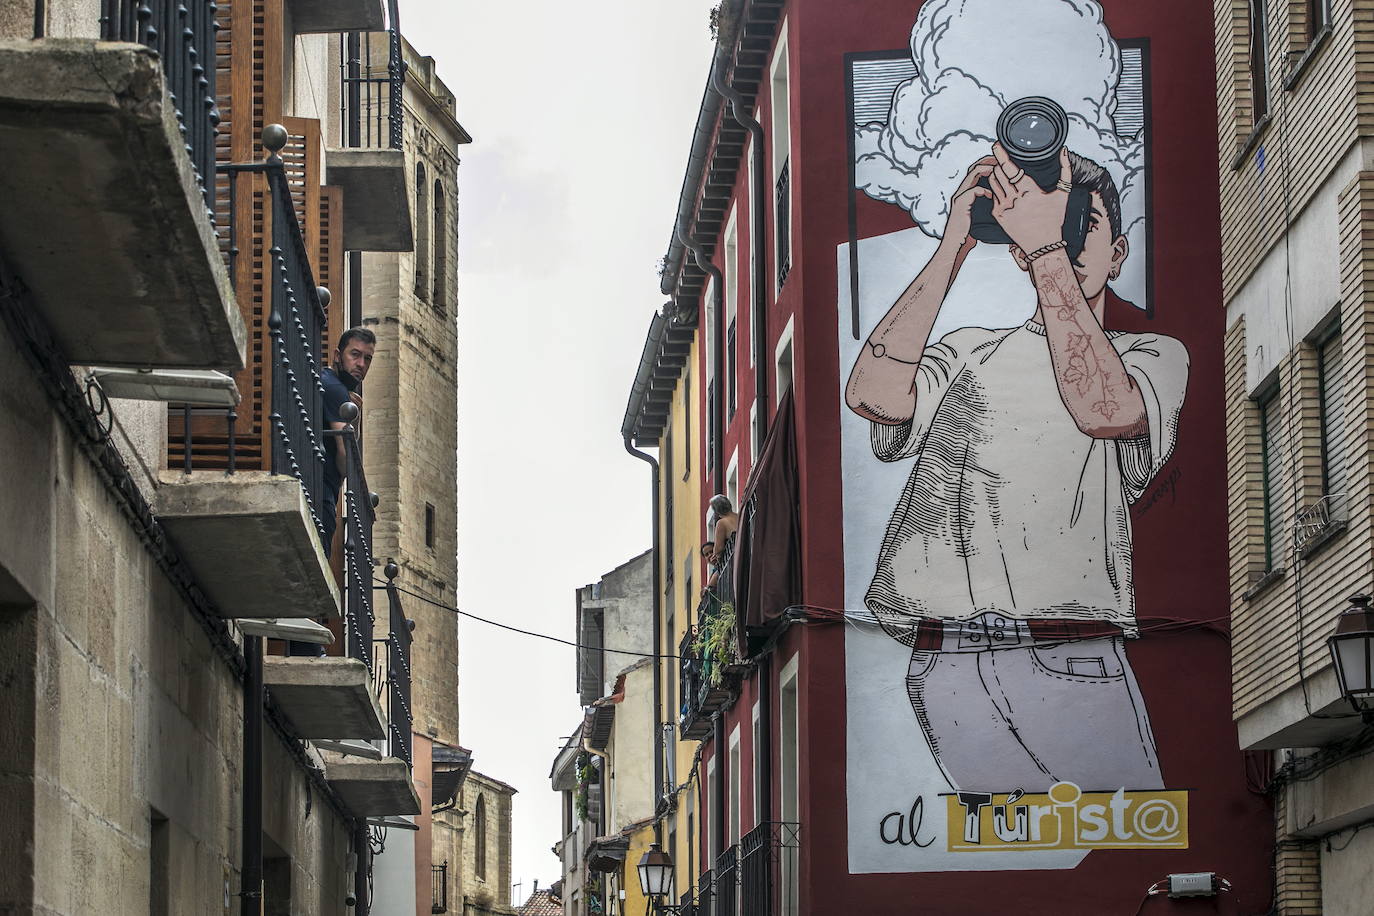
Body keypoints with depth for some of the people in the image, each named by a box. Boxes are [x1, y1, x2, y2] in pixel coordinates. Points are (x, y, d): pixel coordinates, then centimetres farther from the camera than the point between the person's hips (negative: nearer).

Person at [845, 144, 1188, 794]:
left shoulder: (1154, 356, 17)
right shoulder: (970, 354, 21)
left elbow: (1105, 410, -9)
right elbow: (872, 394, -2)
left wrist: (1048, 251, -9)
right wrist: (953, 246, -1)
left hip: (1075, 663, 0)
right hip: (948, 666, 0)